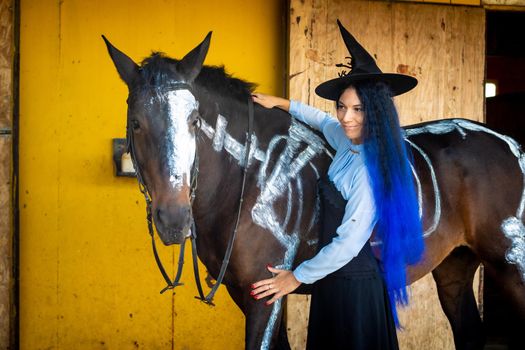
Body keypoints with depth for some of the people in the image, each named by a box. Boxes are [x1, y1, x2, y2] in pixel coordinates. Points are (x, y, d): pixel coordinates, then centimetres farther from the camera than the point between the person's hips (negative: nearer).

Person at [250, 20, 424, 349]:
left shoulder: (372, 168, -25)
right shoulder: (348, 141, 0)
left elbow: (348, 244, -25)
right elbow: (323, 120, 26)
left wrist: (297, 277, -15)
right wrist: (280, 103, 26)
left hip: (355, 284, -9)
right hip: (334, 277, 9)